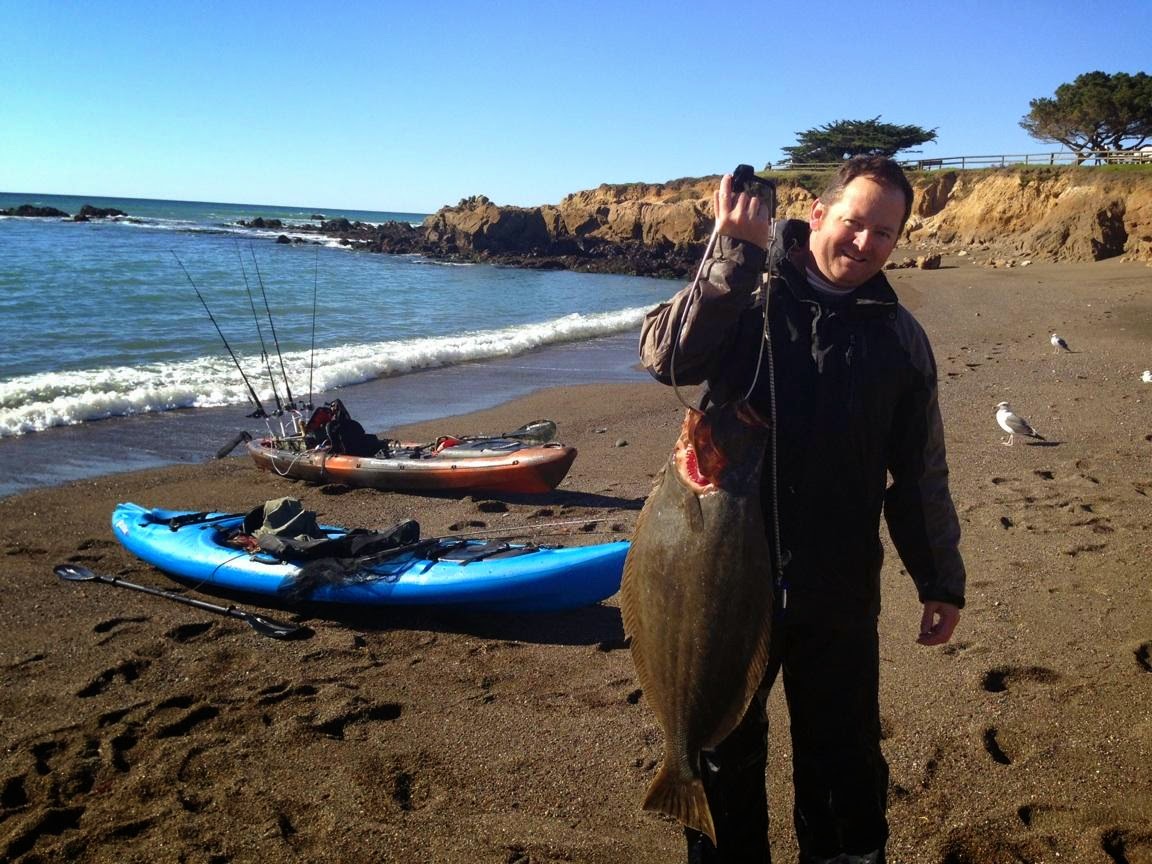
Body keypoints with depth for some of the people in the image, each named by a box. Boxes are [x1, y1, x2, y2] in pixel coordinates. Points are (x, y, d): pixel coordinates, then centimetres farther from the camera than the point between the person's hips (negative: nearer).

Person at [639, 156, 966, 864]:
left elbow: (921, 474, 10)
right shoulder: (744, 292, -3)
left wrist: (942, 581, 11)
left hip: (840, 594, 2)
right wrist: (739, 254, -28)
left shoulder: (898, 335, 6)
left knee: (845, 762, 16)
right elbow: (667, 357, -23)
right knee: (725, 758, 16)